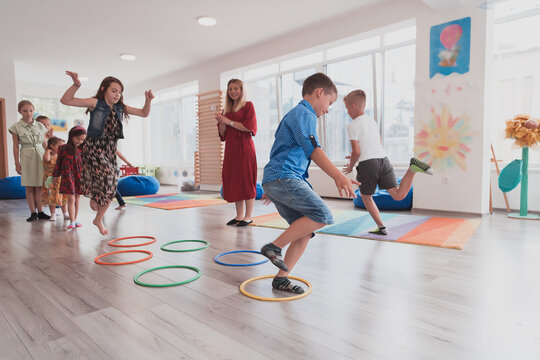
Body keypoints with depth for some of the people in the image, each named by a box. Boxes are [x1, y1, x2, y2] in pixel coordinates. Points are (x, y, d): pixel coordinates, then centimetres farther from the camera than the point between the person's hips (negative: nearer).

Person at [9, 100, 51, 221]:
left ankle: (40, 211, 9)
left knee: (40, 186, 2)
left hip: (41, 156, 2)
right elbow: (16, 146, 1)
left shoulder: (40, 126, 7)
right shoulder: (16, 127, 1)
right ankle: (33, 212, 9)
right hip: (27, 157, -1)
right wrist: (17, 163, -1)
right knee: (29, 187, 3)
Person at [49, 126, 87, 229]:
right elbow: (58, 163, 4)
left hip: (79, 177, 3)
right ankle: (72, 221, -3)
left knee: (77, 199, 9)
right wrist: (54, 176, 7)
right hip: (68, 176, -3)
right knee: (71, 199, -7)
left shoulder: (82, 150, 5)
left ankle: (75, 220, 20)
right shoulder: (63, 149, -2)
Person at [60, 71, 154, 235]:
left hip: (110, 150, 5)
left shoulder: (120, 108, 8)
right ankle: (93, 197, 9)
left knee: (110, 188, 6)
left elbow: (144, 113, 14)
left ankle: (98, 220, 25)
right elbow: (65, 100, -14)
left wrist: (148, 100, -3)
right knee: (106, 175, -26)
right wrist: (76, 84, -28)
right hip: (94, 148, -5)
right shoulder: (95, 103, -6)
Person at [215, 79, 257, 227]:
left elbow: (249, 126, -11)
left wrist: (230, 122, -10)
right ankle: (239, 215, 14)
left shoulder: (248, 105, 2)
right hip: (230, 148, 6)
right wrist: (221, 122, -4)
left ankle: (248, 216, 2)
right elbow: (223, 133, 15)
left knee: (247, 180, -5)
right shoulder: (227, 110, 18)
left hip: (244, 147, -6)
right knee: (233, 181, 6)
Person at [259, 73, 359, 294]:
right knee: (322, 215, -19)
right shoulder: (305, 114, -3)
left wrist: (271, 189, 40)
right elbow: (313, 150, -19)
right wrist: (338, 176, -26)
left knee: (305, 231, 7)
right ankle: (274, 247, -13)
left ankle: (281, 279, 12)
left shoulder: (294, 114, 30)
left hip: (275, 180, 10)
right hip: (283, 177, -10)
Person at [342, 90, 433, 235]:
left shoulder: (352, 126, -3)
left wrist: (350, 166, 9)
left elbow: (356, 152, -9)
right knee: (398, 195, -1)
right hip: (383, 159, 6)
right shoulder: (372, 121, 21)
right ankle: (413, 168, -22)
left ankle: (381, 227, 13)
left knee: (366, 196, 15)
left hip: (368, 164, -6)